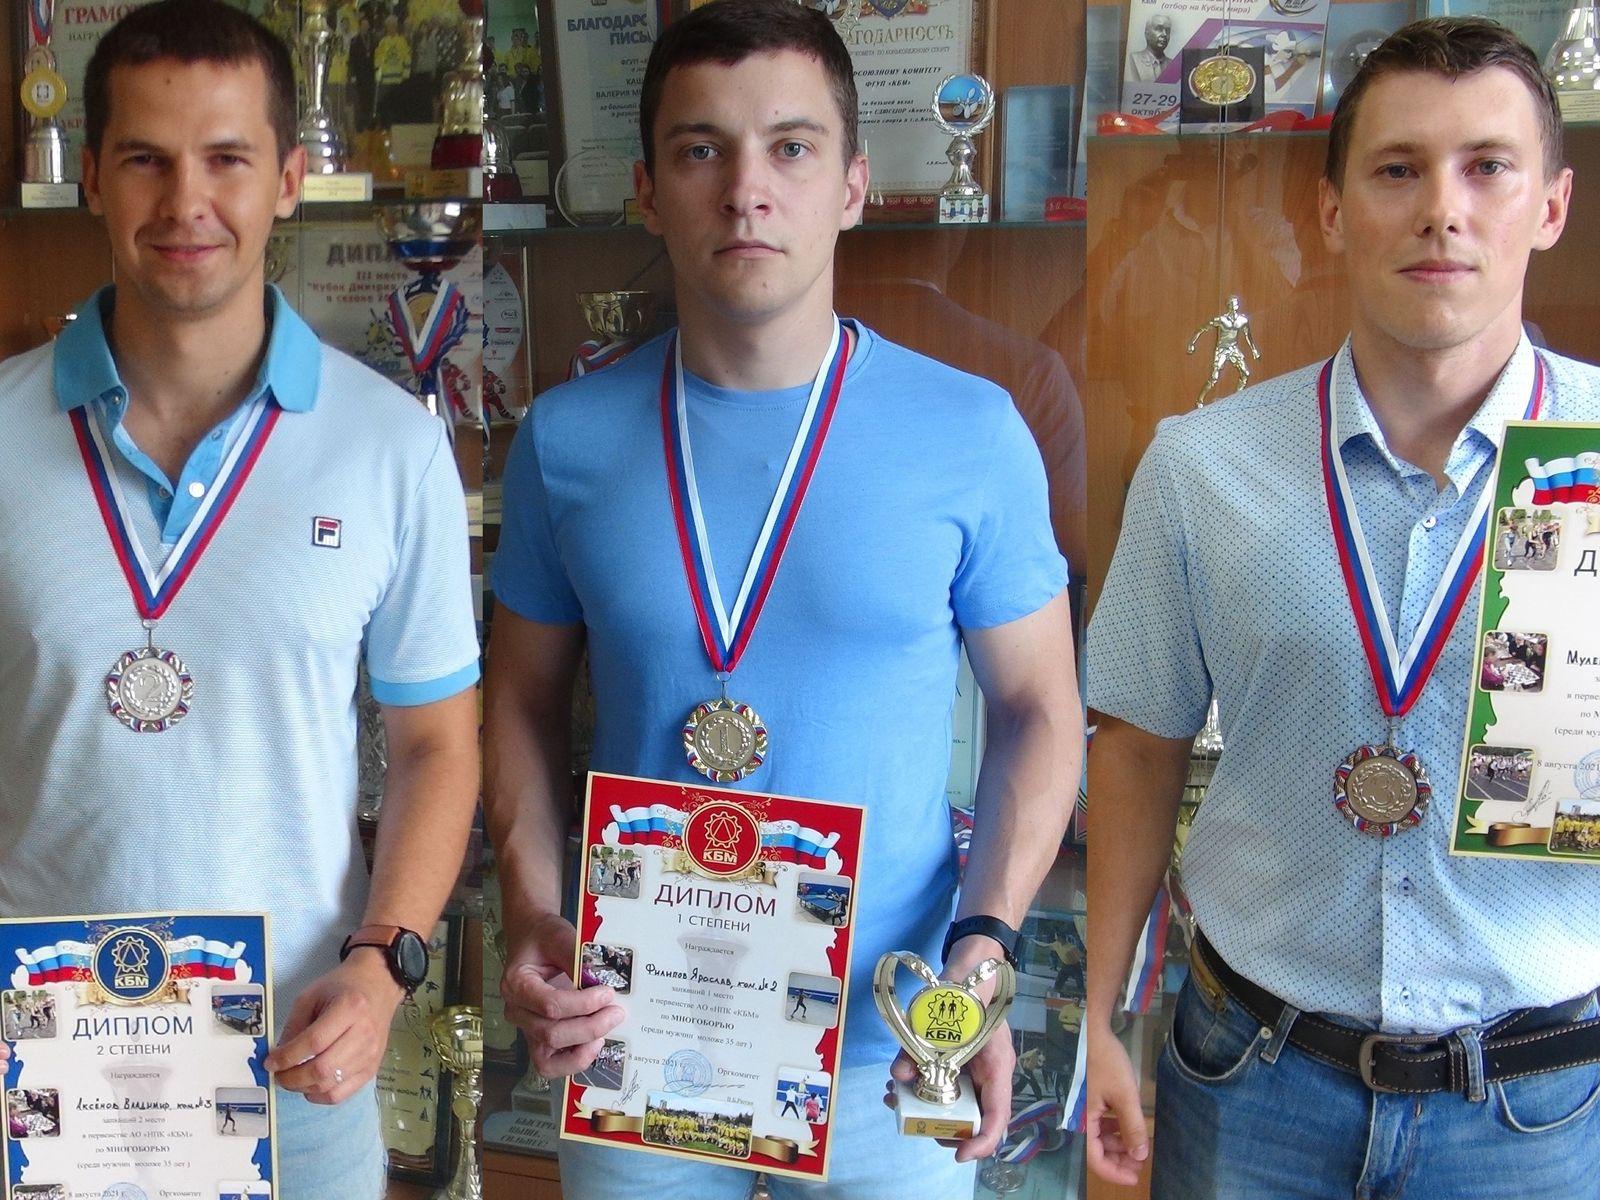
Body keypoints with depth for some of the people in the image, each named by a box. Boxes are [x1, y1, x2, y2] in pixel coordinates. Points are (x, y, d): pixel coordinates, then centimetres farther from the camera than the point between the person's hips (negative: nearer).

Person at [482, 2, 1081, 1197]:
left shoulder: (969, 433, -8)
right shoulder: (567, 436, -3)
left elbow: (1040, 709, -1)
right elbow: (525, 698, 6)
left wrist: (986, 946, -14)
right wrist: (533, 916, -9)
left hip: (885, 1052, -1)